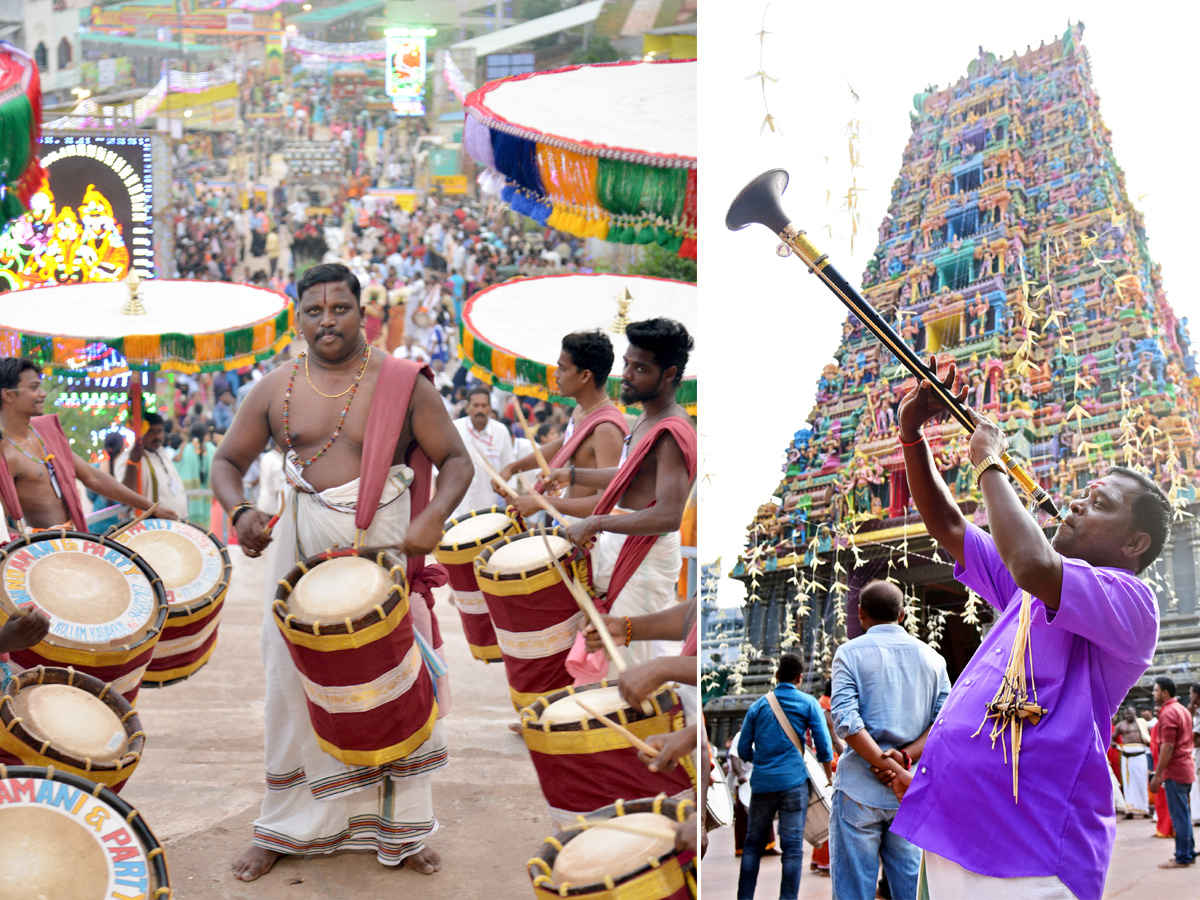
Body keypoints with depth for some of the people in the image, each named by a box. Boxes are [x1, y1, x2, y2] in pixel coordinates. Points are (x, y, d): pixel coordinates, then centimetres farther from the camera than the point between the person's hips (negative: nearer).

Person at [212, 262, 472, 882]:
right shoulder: (276, 390, 2)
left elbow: (455, 461, -4)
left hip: (383, 549, -2)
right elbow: (228, 462, 9)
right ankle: (283, 829, 24)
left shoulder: (402, 384, -5)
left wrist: (433, 517, -23)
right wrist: (240, 512, -13)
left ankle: (400, 831, 22)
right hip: (303, 548, 2)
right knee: (293, 683, 8)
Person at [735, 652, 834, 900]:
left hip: (762, 783, 2)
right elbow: (823, 745, -1)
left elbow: (743, 749, 10)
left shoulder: (758, 705, 9)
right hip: (793, 781, -2)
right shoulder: (808, 703, 2)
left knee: (753, 843, 11)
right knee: (793, 846, -1)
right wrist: (829, 778, 13)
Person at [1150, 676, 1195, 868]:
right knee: (1184, 813, 15)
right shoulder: (1182, 710, 16)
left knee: (1179, 815, -6)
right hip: (1187, 767, 10)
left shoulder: (1168, 713, -15)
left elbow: (1168, 746, -21)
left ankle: (1182, 857, -3)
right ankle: (1189, 852, 20)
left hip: (1175, 770, -10)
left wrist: (1157, 774, -19)